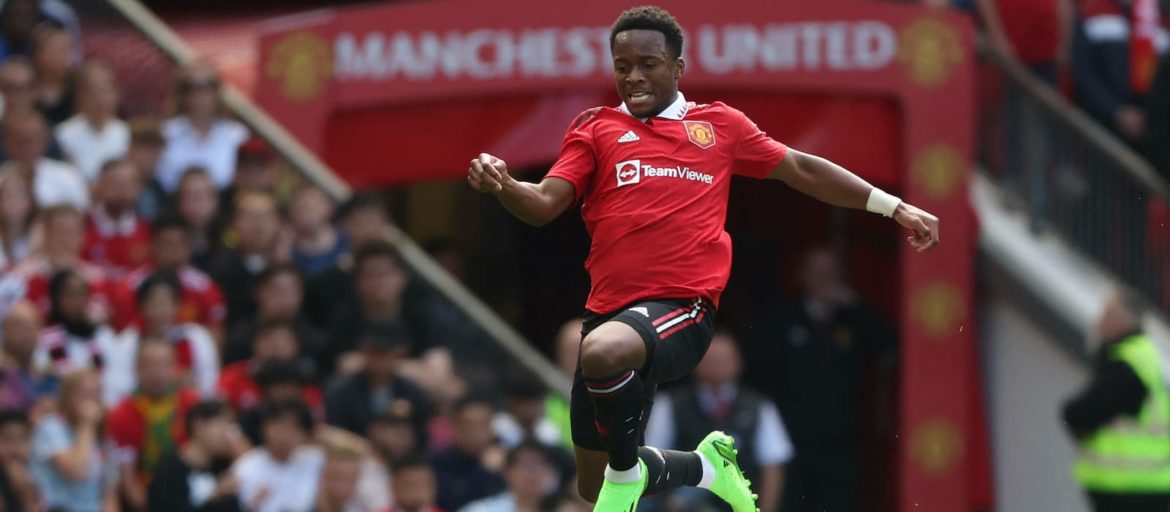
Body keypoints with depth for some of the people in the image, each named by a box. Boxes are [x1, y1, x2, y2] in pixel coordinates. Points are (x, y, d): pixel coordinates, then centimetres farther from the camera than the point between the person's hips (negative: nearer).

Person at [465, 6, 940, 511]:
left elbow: (803, 170, 21)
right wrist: (502, 185, -21)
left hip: (682, 305, -4)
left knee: (603, 352, -39)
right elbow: (545, 203, 2)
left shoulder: (719, 124, 13)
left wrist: (893, 206, 20)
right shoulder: (596, 129, 12)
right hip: (610, 311, 4)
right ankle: (705, 465, 38)